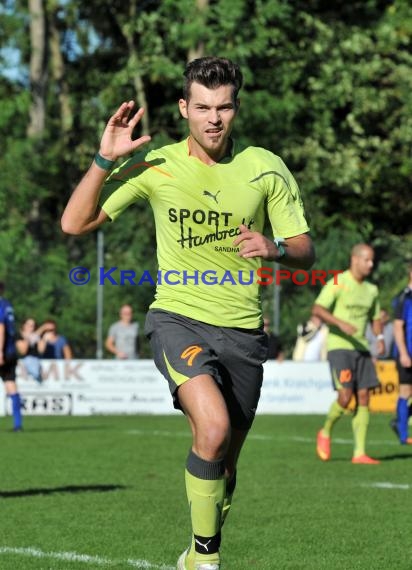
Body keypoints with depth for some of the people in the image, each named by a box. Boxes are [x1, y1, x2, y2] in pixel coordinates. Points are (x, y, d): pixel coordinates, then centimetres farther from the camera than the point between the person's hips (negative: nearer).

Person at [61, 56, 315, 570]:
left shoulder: (266, 170, 0)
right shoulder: (155, 166, -4)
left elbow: (304, 251, 5)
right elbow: (75, 223, -4)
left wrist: (274, 248, -17)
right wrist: (105, 159, -16)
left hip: (242, 329, 3)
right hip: (177, 318, -3)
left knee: (225, 460, 11)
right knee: (213, 426, -28)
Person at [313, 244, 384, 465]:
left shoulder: (371, 290, 13)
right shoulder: (338, 283, -7)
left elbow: (375, 317, 25)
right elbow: (317, 309, -16)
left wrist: (380, 337, 5)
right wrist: (341, 323, -29)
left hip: (361, 348, 6)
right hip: (339, 347, -6)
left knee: (363, 398, -2)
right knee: (345, 396, -16)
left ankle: (359, 453, 0)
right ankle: (325, 433, 11)